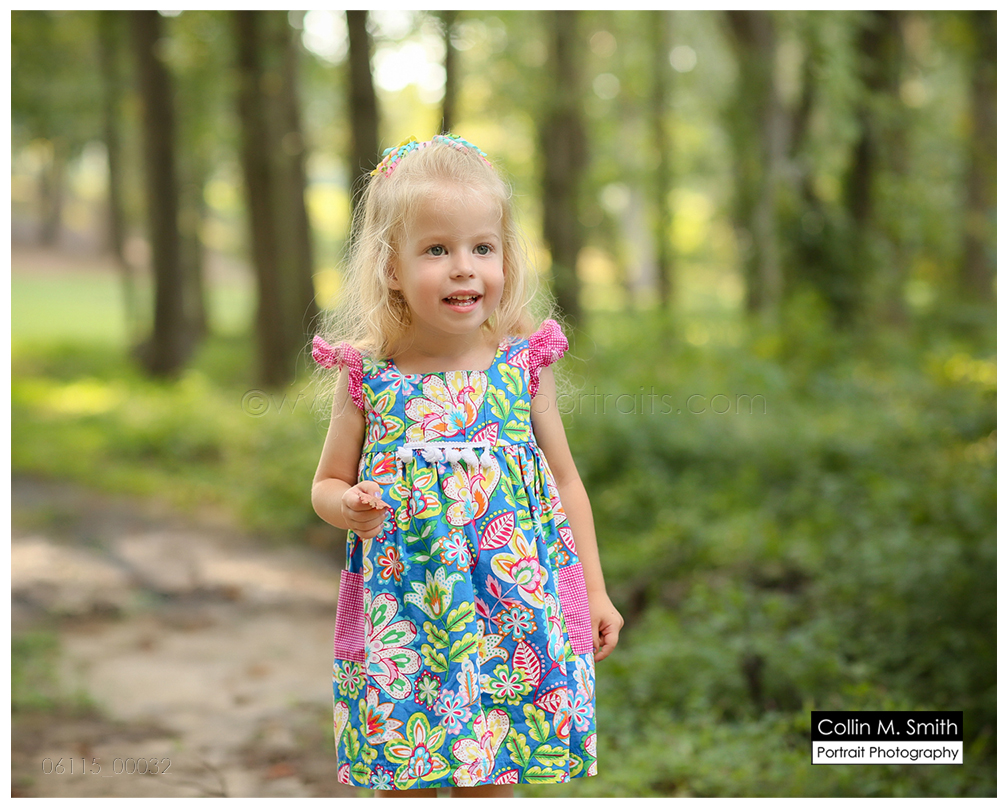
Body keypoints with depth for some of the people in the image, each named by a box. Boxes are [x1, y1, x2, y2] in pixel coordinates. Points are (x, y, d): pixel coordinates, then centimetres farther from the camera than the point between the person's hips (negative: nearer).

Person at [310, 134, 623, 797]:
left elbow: (566, 480, 8)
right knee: (403, 783, 6)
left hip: (512, 611, 0)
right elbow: (328, 482, 10)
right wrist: (347, 507, -14)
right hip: (401, 612, 0)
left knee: (490, 780, 4)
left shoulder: (524, 364, -1)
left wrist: (595, 592, 8)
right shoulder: (367, 377, -3)